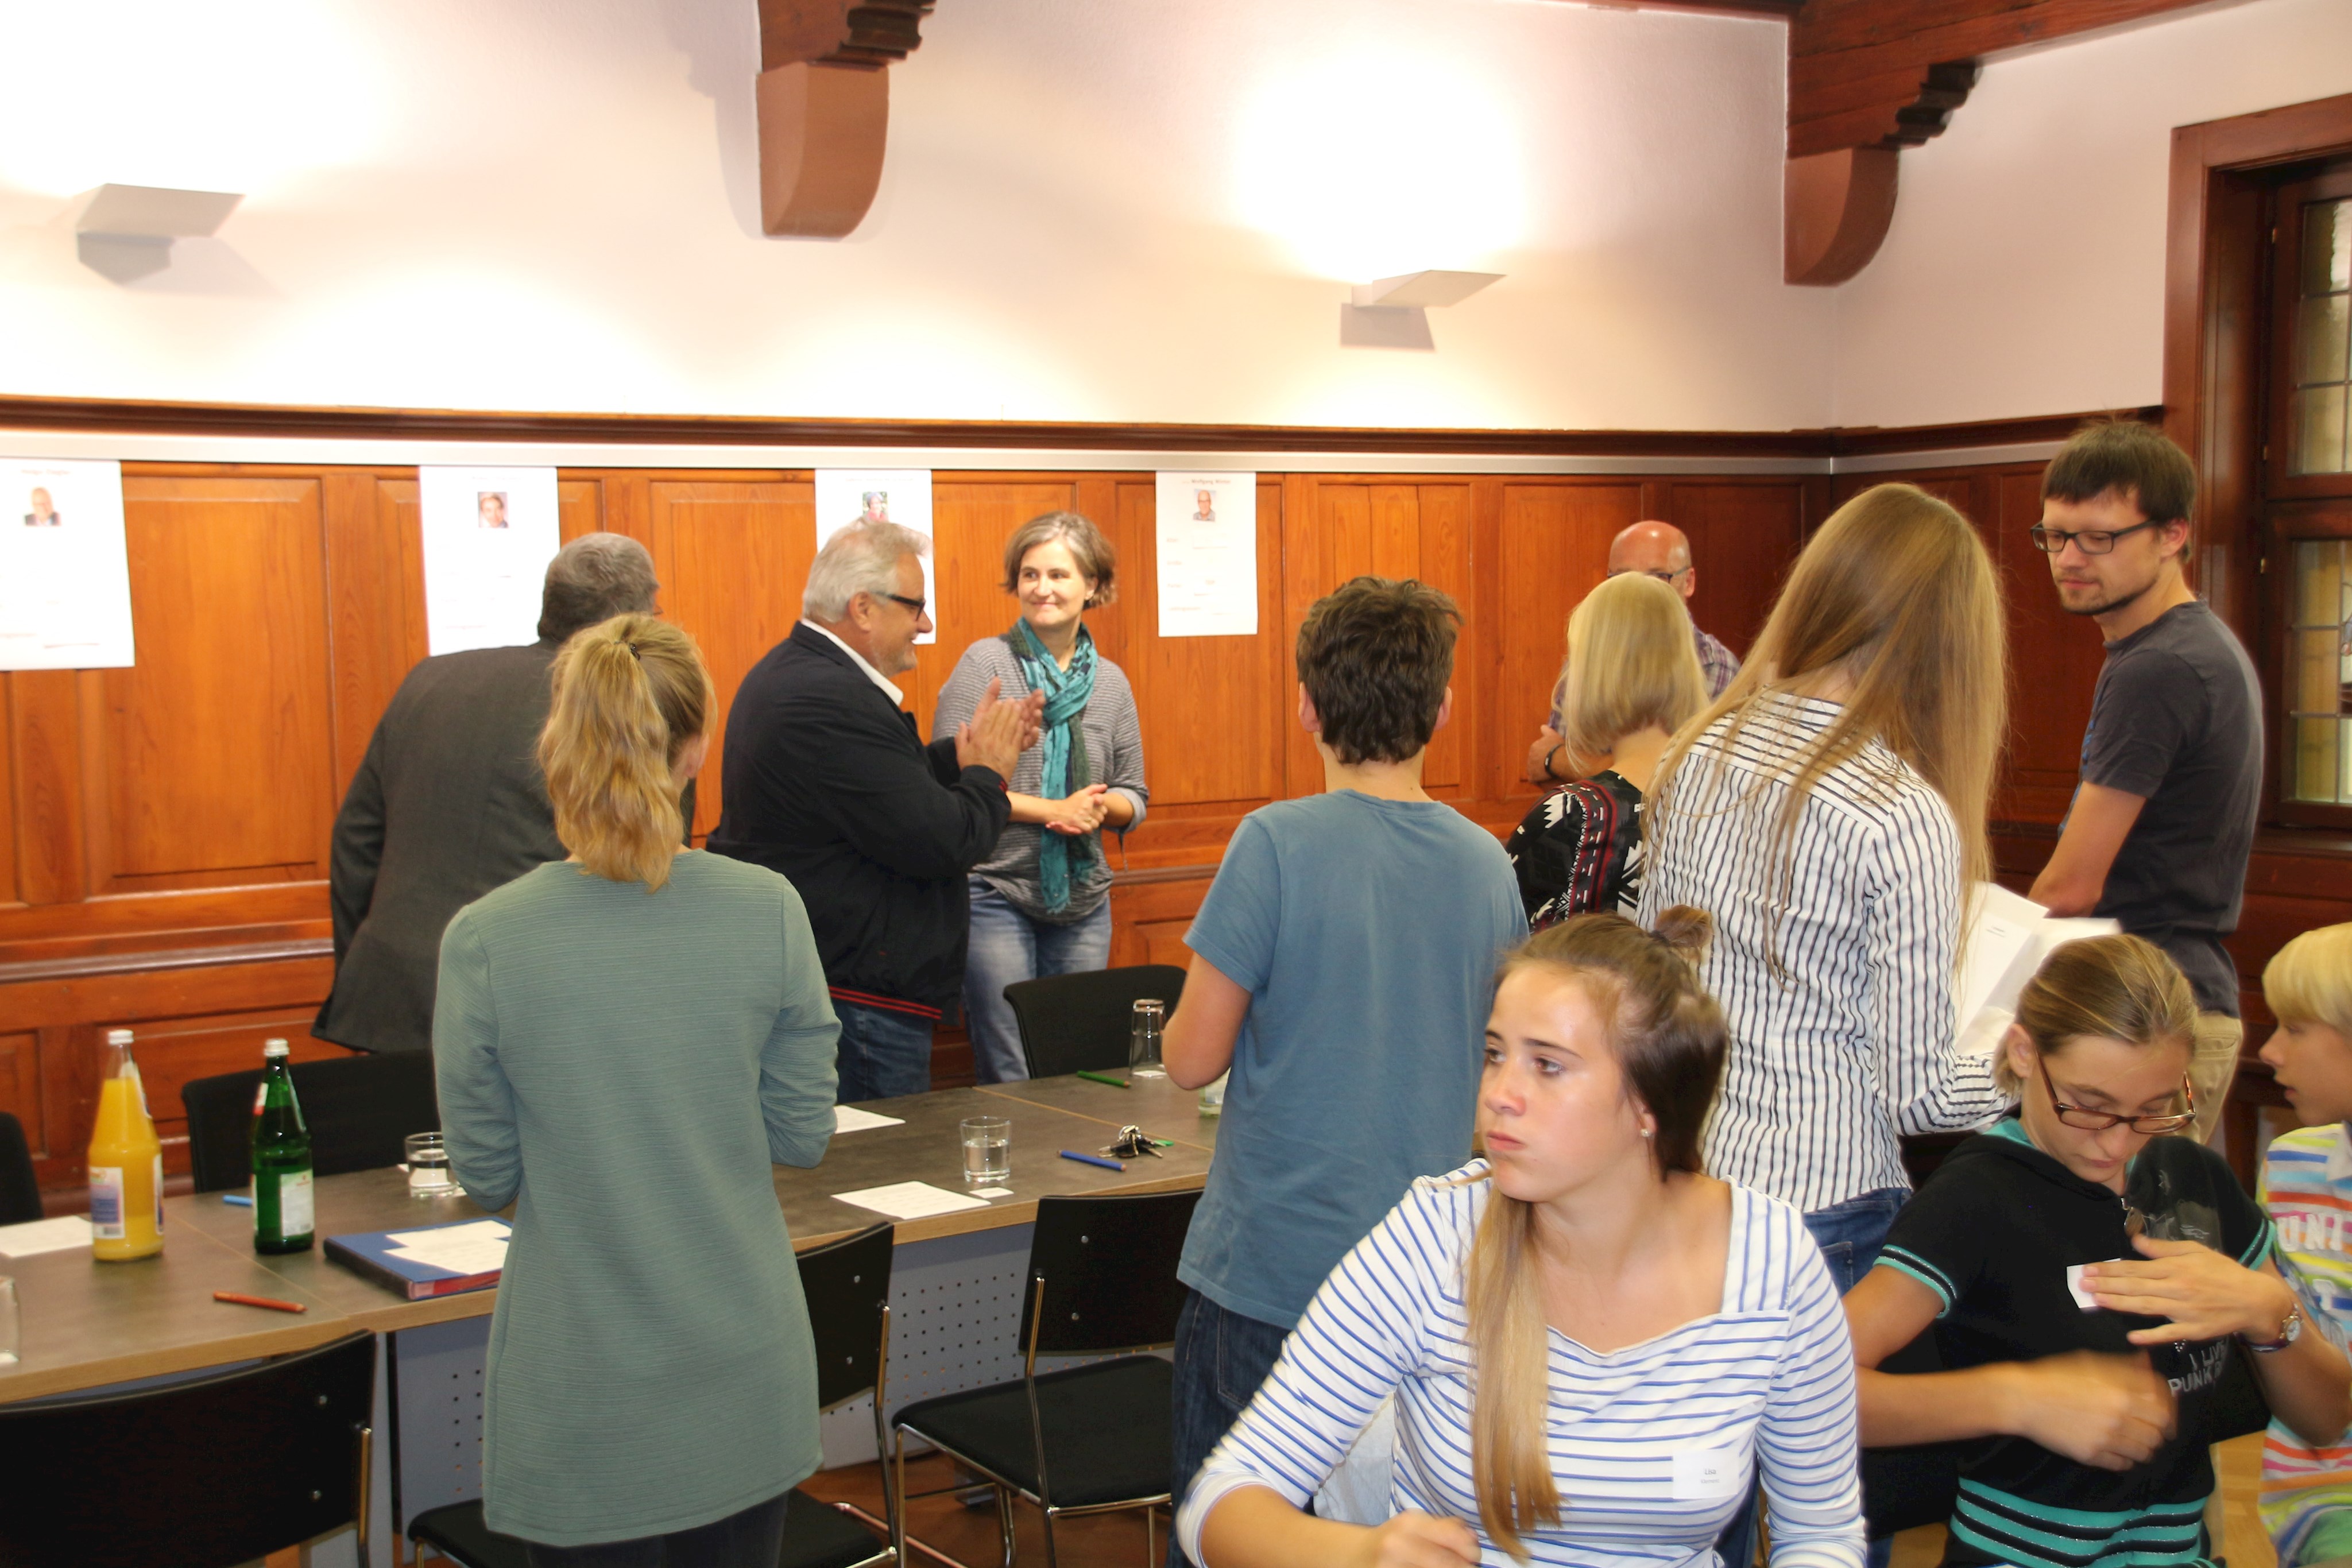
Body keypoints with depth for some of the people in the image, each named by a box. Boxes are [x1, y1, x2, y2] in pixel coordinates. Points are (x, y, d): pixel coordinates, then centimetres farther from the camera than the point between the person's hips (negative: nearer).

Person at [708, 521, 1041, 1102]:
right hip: (859, 999, -11)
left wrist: (961, 754, 7)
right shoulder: (831, 701, -23)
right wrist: (988, 772, -6)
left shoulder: (788, 674, 12)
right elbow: (942, 844, -24)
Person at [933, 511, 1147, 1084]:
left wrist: (1101, 806, -10)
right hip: (996, 892, -4)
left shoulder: (1111, 682, 9)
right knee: (1008, 1079, -3)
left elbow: (1134, 799, 13)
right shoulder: (985, 662, -4)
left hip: (1084, 901, 4)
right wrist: (1051, 810, -14)